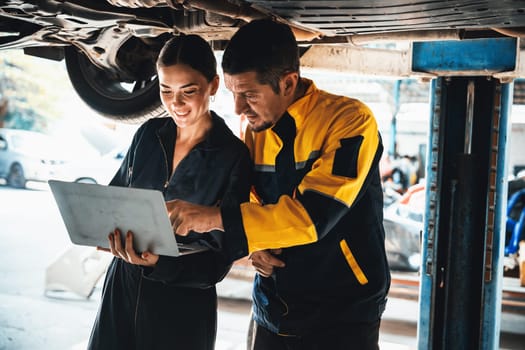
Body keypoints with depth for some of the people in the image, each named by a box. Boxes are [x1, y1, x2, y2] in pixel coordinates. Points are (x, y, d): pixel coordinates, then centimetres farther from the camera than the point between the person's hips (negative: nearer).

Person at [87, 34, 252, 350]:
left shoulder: (233, 157, -13)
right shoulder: (149, 134, 0)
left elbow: (218, 260, -13)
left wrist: (158, 263, -29)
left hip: (183, 307, -4)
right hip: (122, 288, 4)